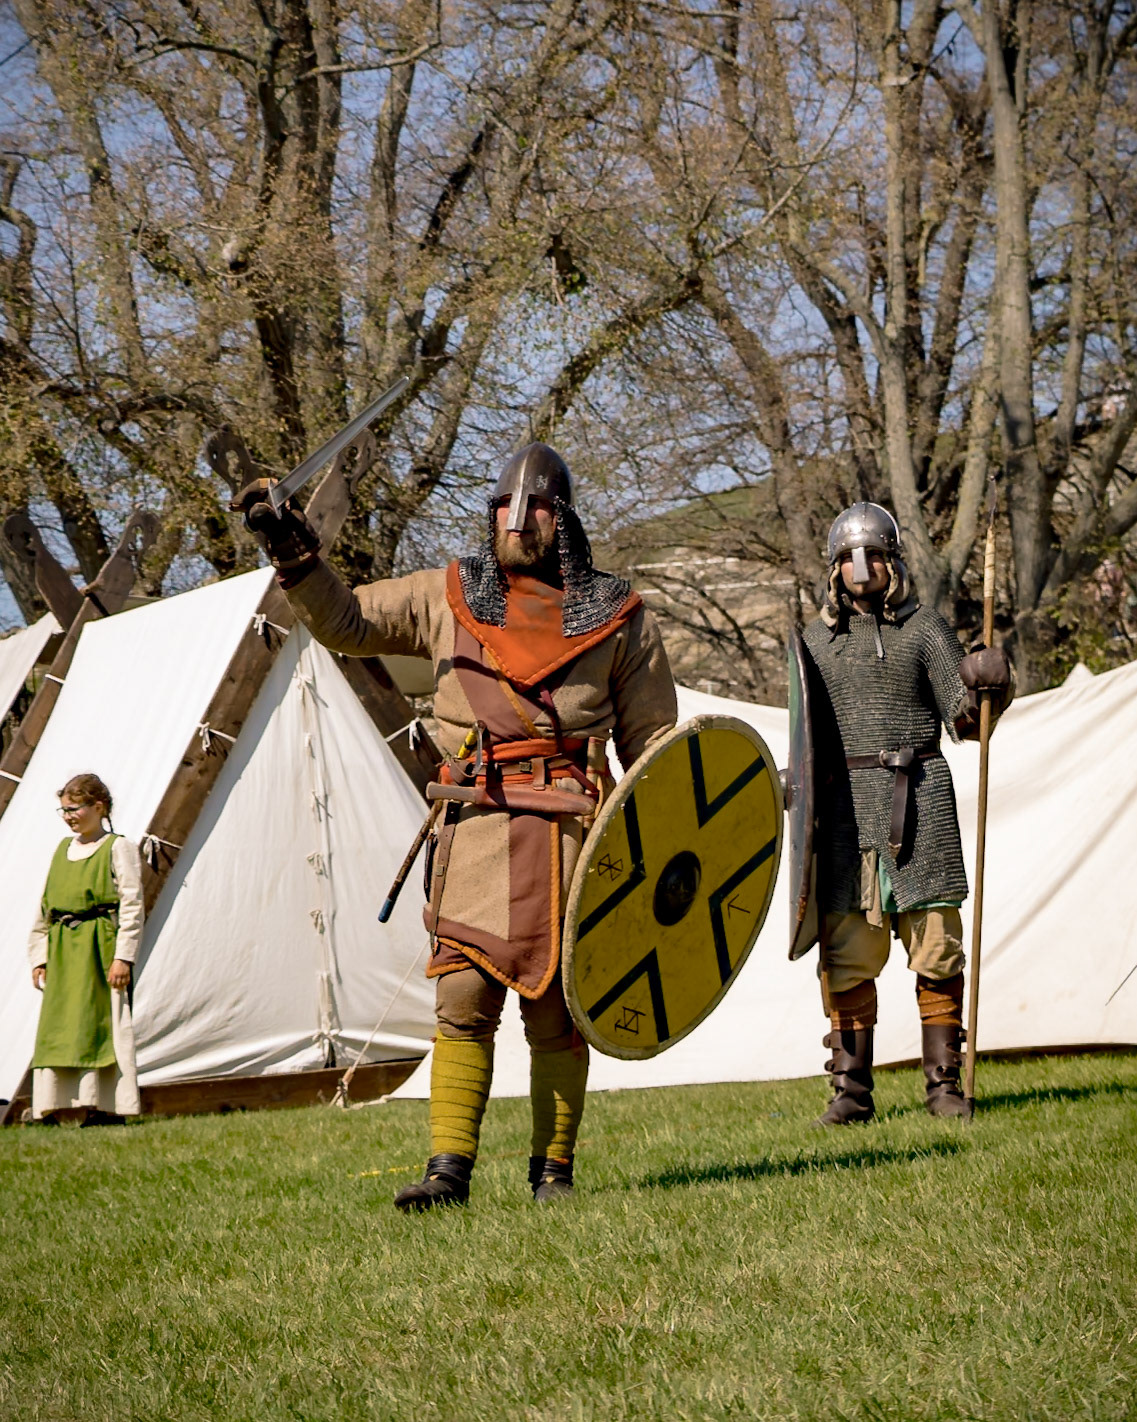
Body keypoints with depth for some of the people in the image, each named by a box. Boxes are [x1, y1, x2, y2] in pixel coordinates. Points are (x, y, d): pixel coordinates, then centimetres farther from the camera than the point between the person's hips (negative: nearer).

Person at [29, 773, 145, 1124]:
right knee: (56, 1025, 2)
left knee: (100, 1023, -7)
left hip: (99, 947, -6)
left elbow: (132, 906, -6)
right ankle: (49, 1107, 4)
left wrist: (124, 956, -13)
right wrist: (39, 957, 14)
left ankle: (106, 1107, -5)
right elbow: (44, 908, 20)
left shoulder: (117, 848, -1)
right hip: (62, 950, 6)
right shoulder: (62, 850, 18)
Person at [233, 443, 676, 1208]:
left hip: (572, 825, -1)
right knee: (464, 994, -9)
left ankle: (554, 1167, 13)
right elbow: (342, 621, 20)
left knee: (556, 1006, 2)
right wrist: (294, 552, 6)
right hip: (479, 826, 1)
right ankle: (450, 1167, -6)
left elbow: (652, 740, 12)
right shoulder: (449, 596, 14)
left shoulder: (616, 615, 10)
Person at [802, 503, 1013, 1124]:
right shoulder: (817, 637, 13)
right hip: (845, 804, 1)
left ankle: (944, 1083, 6)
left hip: (918, 797, -1)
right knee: (846, 953, -1)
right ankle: (851, 1089, 6)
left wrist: (985, 687, -19)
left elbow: (963, 721, 0)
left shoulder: (923, 626, 6)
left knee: (936, 945, -2)